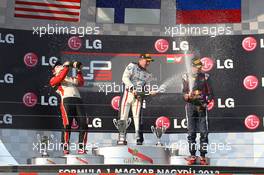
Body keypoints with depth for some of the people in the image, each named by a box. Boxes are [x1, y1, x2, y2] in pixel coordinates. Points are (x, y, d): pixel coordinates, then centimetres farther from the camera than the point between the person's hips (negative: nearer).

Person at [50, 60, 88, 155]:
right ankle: (65, 147, -13)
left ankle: (81, 148, -7)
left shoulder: (71, 78, 35)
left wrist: (78, 70, 12)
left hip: (78, 100, 4)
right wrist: (67, 67, 2)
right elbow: (60, 78, 0)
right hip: (66, 100, -4)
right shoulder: (53, 79, 22)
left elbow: (81, 82, 18)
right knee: (67, 124, -17)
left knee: (83, 124, -9)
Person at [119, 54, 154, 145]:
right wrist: (132, 88, -19)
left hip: (138, 96, 3)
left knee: (137, 117, -3)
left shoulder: (147, 74, 18)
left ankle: (139, 138, -2)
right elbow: (125, 78, -10)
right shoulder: (132, 66, 1)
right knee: (123, 116, -3)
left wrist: (150, 91, -6)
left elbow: (147, 86, 17)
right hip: (127, 93, -3)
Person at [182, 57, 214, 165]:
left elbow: (210, 94, 8)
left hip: (202, 106, 0)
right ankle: (192, 156, 9)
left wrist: (206, 102, -9)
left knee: (204, 132, -4)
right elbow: (184, 93, 5)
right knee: (191, 132, 2)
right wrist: (187, 96, -17)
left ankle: (203, 156, 1)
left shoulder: (205, 77, 8)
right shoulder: (186, 77, 6)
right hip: (190, 106, 0)